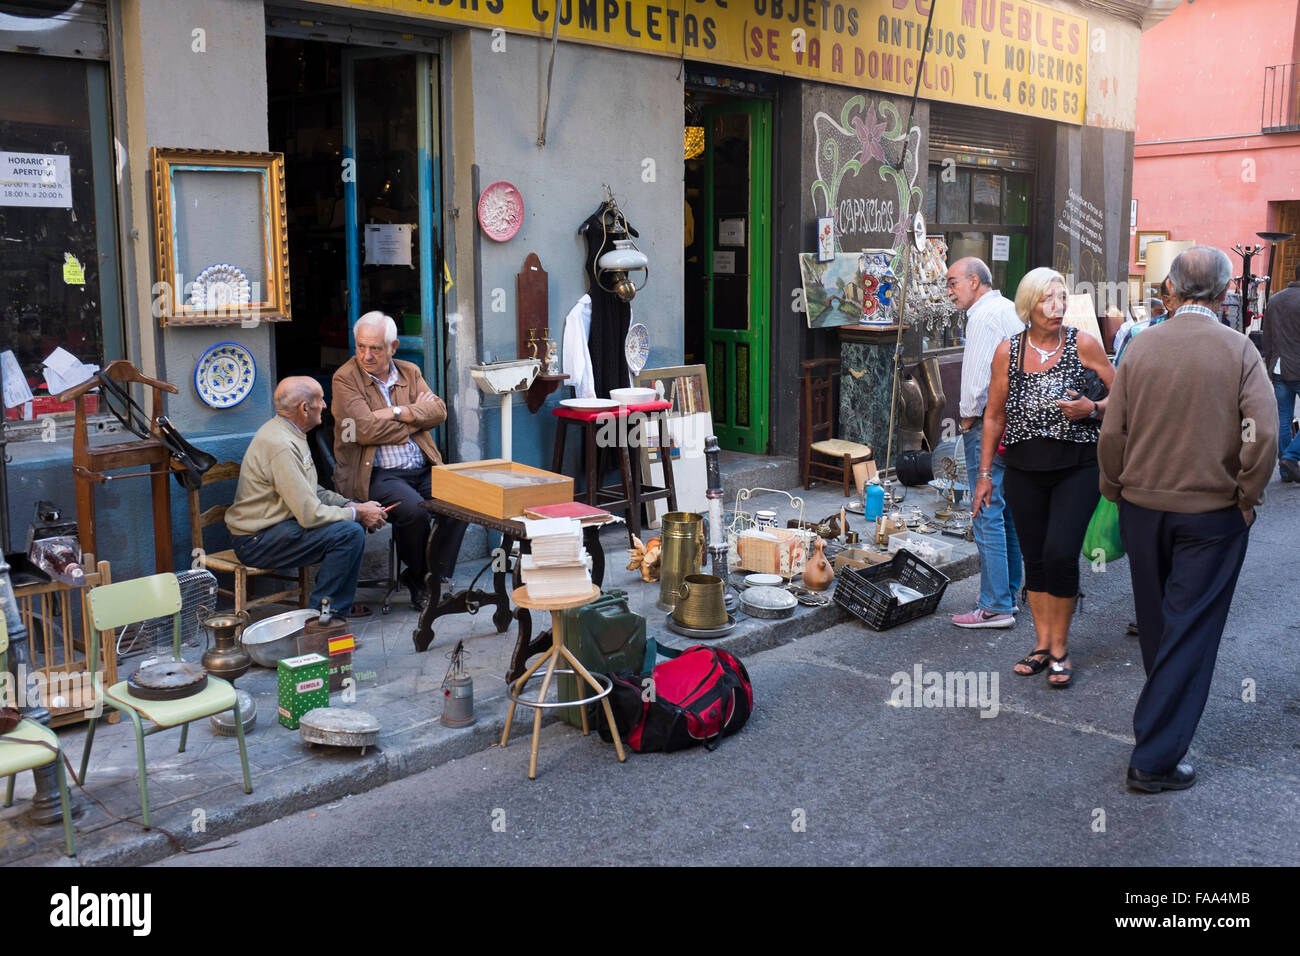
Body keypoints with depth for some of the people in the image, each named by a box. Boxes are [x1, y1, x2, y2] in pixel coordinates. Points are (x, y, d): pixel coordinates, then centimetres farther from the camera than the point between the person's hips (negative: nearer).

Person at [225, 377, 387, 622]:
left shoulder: (288, 433, 10)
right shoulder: (281, 445, -24)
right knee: (349, 532, -23)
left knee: (355, 520, 11)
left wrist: (351, 505, 2)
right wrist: (357, 514, -11)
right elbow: (310, 515, -25)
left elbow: (313, 492, 17)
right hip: (256, 542, -11)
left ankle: (340, 607, 15)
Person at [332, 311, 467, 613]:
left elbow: (438, 411, 2)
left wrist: (398, 412, -12)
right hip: (376, 474, -5)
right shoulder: (346, 378, -1)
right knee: (414, 510, -31)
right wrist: (416, 417, -4)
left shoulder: (410, 372, 15)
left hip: (422, 468, 5)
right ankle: (418, 576, -2)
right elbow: (366, 429, -14)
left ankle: (438, 578, -7)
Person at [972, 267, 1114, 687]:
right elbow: (994, 416, 10)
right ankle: (1042, 642, 23)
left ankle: (1060, 646, 6)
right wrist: (985, 473, 10)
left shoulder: (1083, 344, -4)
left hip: (1076, 466, -2)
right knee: (1034, 557, 9)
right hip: (1024, 468, 3)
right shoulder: (1007, 351, 2)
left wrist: (1092, 409, -15)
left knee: (1060, 553, -13)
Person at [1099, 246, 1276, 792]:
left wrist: (1114, 491, 10)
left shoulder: (1142, 346, -3)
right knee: (1191, 629, 2)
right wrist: (1247, 497, -4)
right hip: (1213, 512, -3)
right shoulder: (1238, 349, -10)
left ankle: (1165, 712, 42)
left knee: (1156, 621, 20)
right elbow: (1262, 434, -18)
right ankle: (1155, 759, 2)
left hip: (1143, 506, 3)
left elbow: (1112, 433, -3)